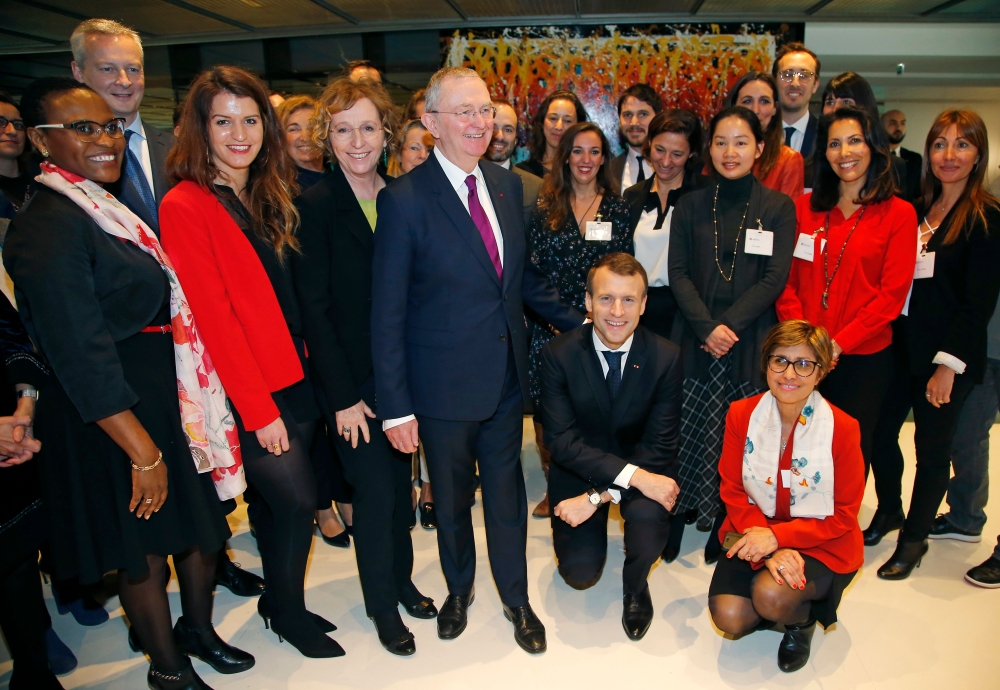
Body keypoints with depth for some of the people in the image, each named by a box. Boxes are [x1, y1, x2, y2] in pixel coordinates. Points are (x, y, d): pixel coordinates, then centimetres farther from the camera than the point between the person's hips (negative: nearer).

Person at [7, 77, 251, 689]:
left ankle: (198, 629, 45)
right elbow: (80, 357, -22)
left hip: (171, 398, 9)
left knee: (203, 523, 20)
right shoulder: (47, 225, -19)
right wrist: (143, 452, -19)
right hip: (113, 416, -9)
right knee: (145, 550, 10)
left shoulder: (107, 208, 9)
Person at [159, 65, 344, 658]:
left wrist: (310, 366, 4)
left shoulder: (272, 196, 10)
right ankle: (288, 613, 24)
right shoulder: (185, 205, -11)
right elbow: (212, 315, -15)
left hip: (295, 380, 6)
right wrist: (259, 408, -15)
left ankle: (279, 601, 36)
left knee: (277, 499, 16)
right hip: (249, 392, -6)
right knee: (296, 500, -1)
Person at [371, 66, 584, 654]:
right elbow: (388, 313, -14)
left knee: (507, 492, 18)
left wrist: (579, 323, 11)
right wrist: (396, 406, -14)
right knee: (452, 499, 17)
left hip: (507, 375, 4)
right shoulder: (404, 199, -15)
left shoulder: (507, 185, 3)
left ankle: (517, 599, 40)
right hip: (445, 384, -4)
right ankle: (459, 589, 45)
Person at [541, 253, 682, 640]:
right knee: (580, 573, -14)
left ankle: (635, 586, 3)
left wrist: (599, 497, -26)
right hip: (578, 470, 0)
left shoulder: (666, 357, -14)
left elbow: (660, 447, -16)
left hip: (643, 466, 0)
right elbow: (561, 440, -21)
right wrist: (633, 475, -32)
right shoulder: (559, 354, -16)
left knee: (649, 516, -32)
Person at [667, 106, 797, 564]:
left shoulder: (777, 207, 5)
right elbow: (678, 273, 2)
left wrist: (730, 326, -14)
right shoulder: (691, 205, 9)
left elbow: (775, 278, -3)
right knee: (687, 435, 2)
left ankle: (726, 528, 19)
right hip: (695, 340, 1)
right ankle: (674, 518, 18)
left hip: (750, 343, -1)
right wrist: (708, 327, -11)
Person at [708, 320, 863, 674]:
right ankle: (783, 604, 18)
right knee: (728, 616, -17)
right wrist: (769, 550, -21)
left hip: (821, 544, -2)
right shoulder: (741, 414, -8)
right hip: (757, 534, 3)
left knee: (771, 595, -30)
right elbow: (733, 490, -5)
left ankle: (802, 621, 9)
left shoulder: (842, 428, -15)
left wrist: (777, 537, -23)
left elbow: (843, 514, -10)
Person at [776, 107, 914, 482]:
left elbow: (892, 293, -7)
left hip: (863, 356, -2)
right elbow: (787, 279, 3)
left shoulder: (898, 213, -1)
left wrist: (838, 344, -14)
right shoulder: (805, 207, 7)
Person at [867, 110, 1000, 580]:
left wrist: (948, 364, -15)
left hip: (949, 355, -5)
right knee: (879, 431, 9)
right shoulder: (916, 209, 11)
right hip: (900, 344, 5)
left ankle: (915, 538, 23)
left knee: (932, 447, 5)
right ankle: (889, 511, 34)